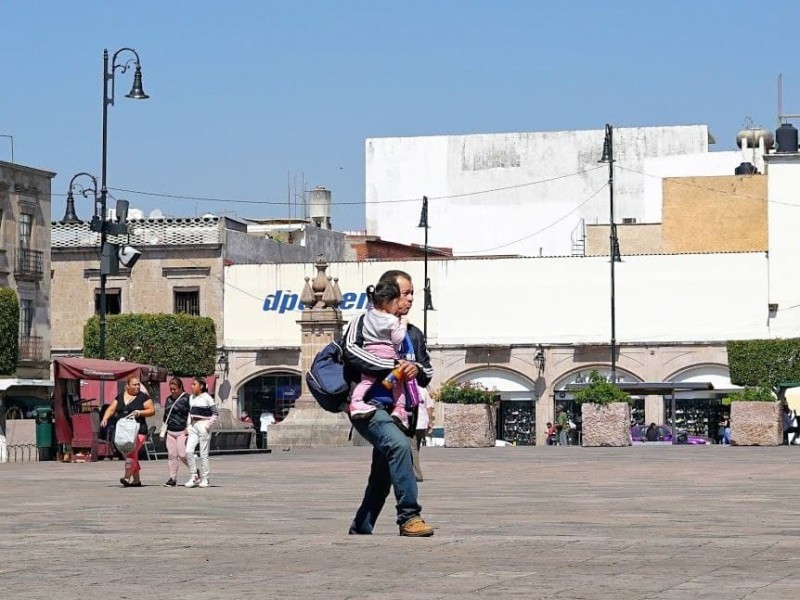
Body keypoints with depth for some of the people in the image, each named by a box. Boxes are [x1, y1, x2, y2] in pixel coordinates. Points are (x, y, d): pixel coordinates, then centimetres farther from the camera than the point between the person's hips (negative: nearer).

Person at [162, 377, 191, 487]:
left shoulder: (187, 398, -6)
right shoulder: (169, 399, 15)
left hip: (182, 432, -6)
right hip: (170, 432, 6)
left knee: (182, 455, -11)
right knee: (171, 455, 2)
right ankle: (172, 478, 5)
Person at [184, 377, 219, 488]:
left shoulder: (207, 398, -8)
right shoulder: (191, 398, 12)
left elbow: (216, 414, -8)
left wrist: (208, 425, -15)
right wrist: (188, 425, 11)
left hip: (203, 426, -6)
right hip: (193, 426, 6)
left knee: (203, 454, -2)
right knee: (189, 451, -8)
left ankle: (205, 479, 5)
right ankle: (193, 477, 0)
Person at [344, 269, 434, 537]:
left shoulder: (413, 334, 21)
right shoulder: (365, 321, 0)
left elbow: (428, 373, 22)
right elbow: (352, 351, -18)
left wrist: (417, 369, -3)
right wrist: (394, 365, -20)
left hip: (396, 410, 8)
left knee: (382, 475, 10)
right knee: (399, 444, -31)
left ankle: (360, 529, 24)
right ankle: (409, 516, -33)